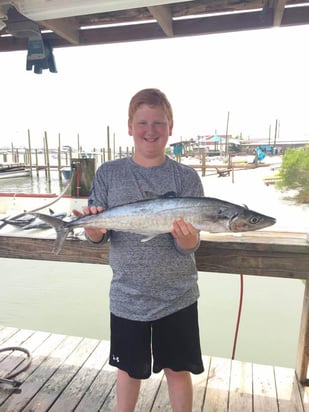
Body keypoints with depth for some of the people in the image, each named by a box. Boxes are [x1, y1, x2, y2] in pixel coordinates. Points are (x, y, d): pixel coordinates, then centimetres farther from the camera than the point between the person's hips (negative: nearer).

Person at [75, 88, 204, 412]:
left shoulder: (186, 177, -8)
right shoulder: (108, 173, -4)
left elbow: (190, 245, -11)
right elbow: (96, 238, -3)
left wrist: (185, 235, -34)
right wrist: (92, 226, -25)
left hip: (177, 296, -1)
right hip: (127, 295, 1)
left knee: (178, 369, 16)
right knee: (129, 369, 20)